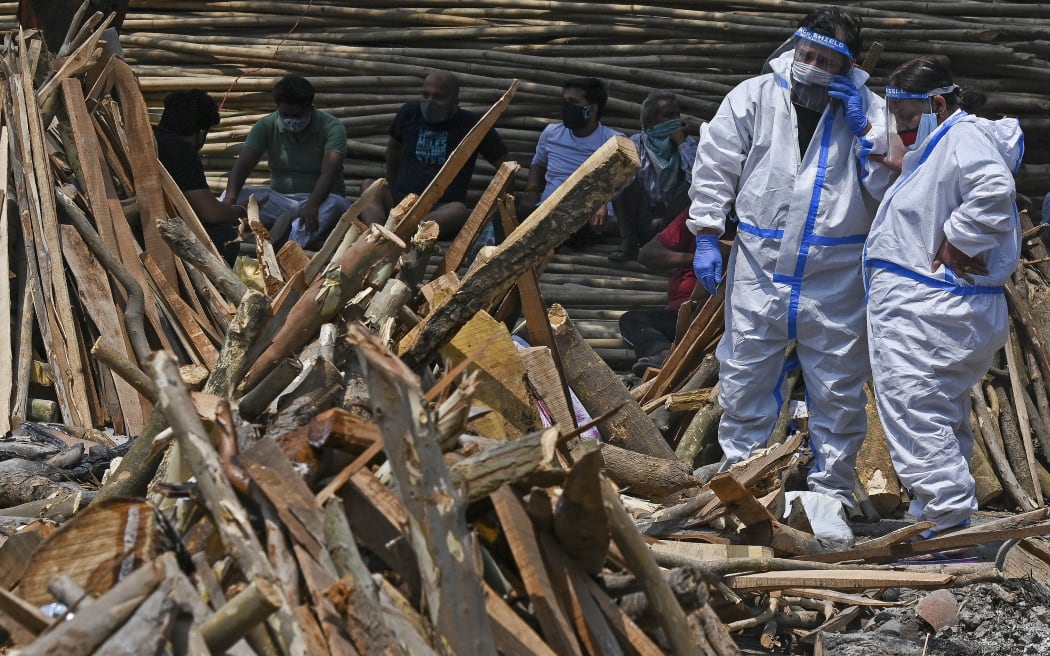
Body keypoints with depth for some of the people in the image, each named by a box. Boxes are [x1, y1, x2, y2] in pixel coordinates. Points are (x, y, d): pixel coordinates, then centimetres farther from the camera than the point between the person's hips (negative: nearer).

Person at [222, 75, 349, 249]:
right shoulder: (266, 126, -2)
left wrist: (312, 205, -43)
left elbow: (329, 172, -24)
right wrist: (230, 198, -34)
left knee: (336, 204, -38)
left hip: (319, 200, -2)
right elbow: (243, 165, -13)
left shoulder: (332, 127, -10)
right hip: (279, 201, 3)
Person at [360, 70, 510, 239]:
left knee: (459, 211, -39)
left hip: (441, 209, -3)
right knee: (369, 187, -26)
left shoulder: (471, 125, 0)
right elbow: (394, 146, 29)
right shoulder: (410, 113, 9)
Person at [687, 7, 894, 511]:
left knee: (839, 391, 8)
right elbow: (714, 168, 5)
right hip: (759, 271, 1)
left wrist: (866, 131, -15)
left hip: (835, 281, 0)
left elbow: (891, 189, -6)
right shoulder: (753, 97, -1)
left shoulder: (868, 110, -1)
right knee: (744, 380, 9)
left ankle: (832, 489, 22)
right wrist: (706, 237, 0)